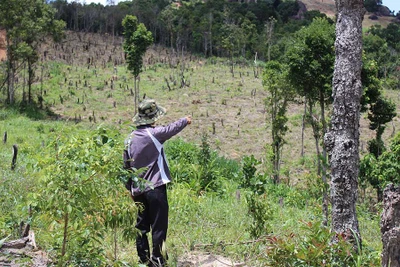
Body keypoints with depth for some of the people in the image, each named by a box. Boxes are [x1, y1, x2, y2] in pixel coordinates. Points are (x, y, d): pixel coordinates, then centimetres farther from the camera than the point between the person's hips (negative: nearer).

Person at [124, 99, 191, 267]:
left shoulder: (130, 139, 4)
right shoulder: (154, 134, -11)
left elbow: (126, 166, 10)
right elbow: (172, 128, 7)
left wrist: (130, 189, 20)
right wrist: (185, 120, 28)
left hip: (138, 190, 6)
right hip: (155, 188, -6)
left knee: (141, 226, 12)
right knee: (159, 226, 0)